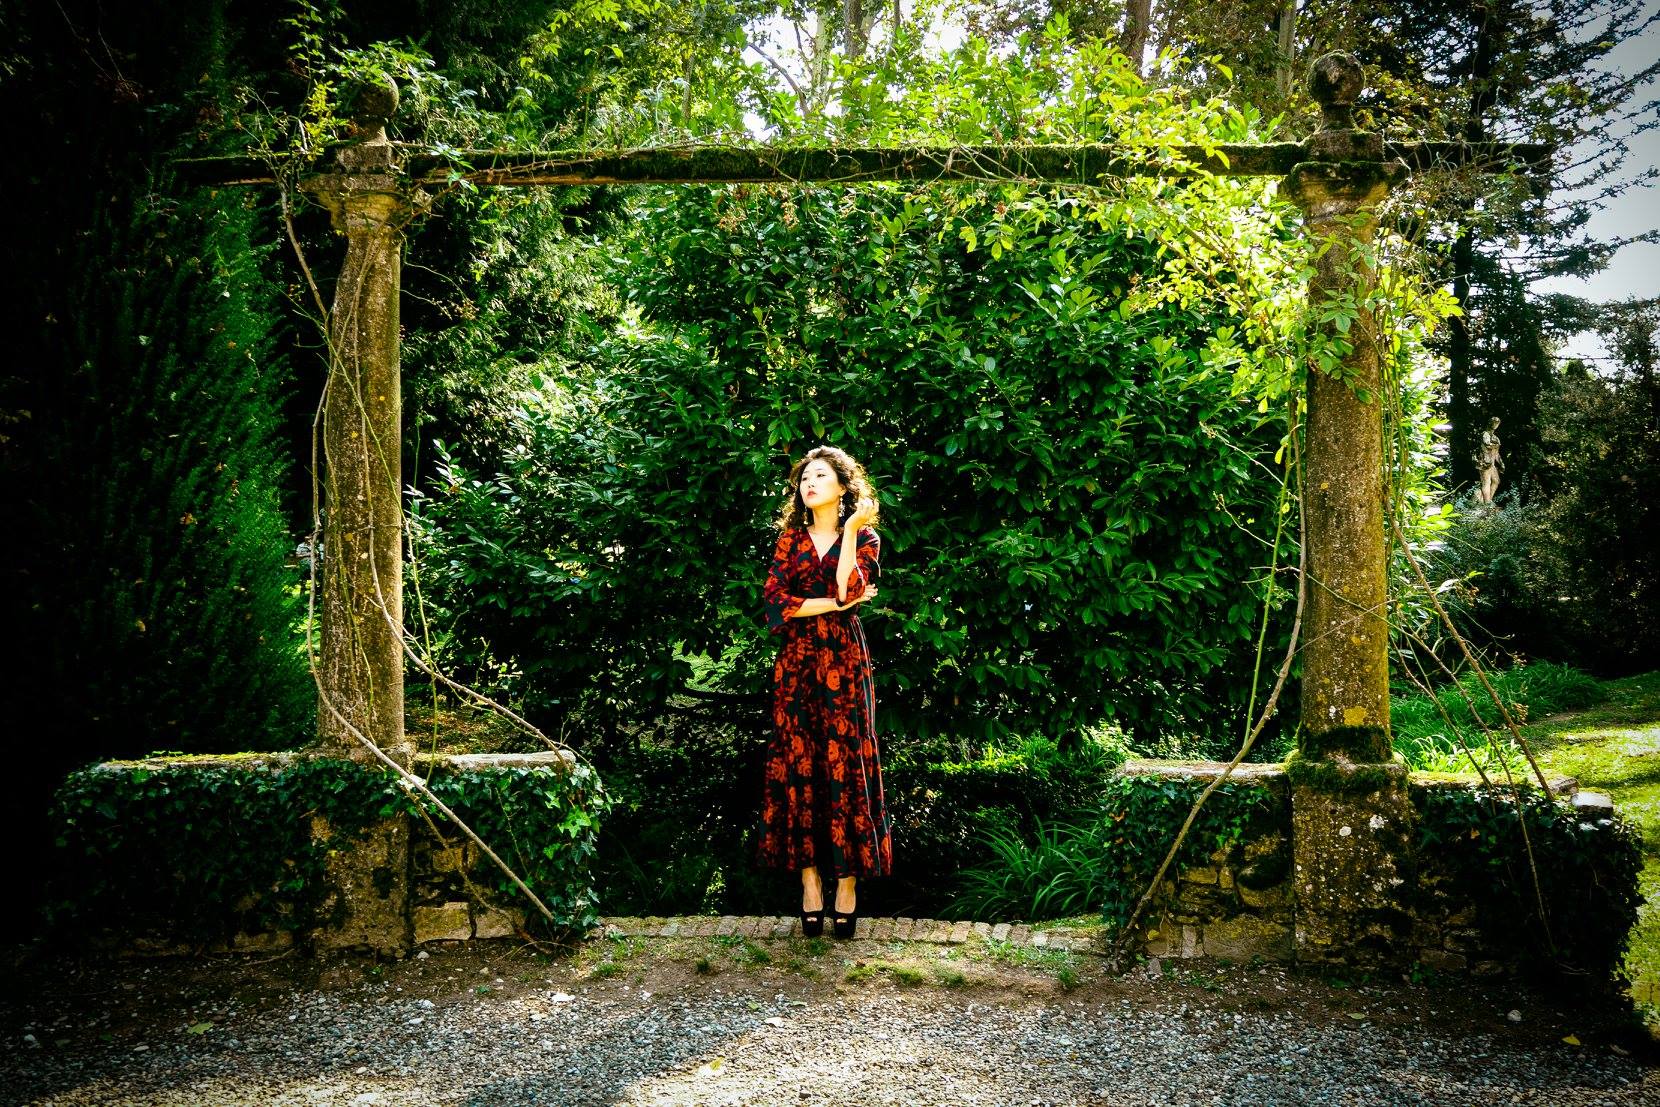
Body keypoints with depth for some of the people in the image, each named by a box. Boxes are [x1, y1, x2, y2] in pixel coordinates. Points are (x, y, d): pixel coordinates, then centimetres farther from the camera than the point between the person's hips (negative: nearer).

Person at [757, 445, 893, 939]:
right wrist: (835, 603, -8)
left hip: (845, 663, -2)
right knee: (797, 767, -1)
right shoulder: (790, 539, 10)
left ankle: (848, 885, 2)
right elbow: (775, 602, -2)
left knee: (847, 765, -4)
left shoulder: (865, 538, 4)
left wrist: (850, 528, -10)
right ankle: (809, 884, 6)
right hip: (797, 665, 2)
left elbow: (849, 590, -14)